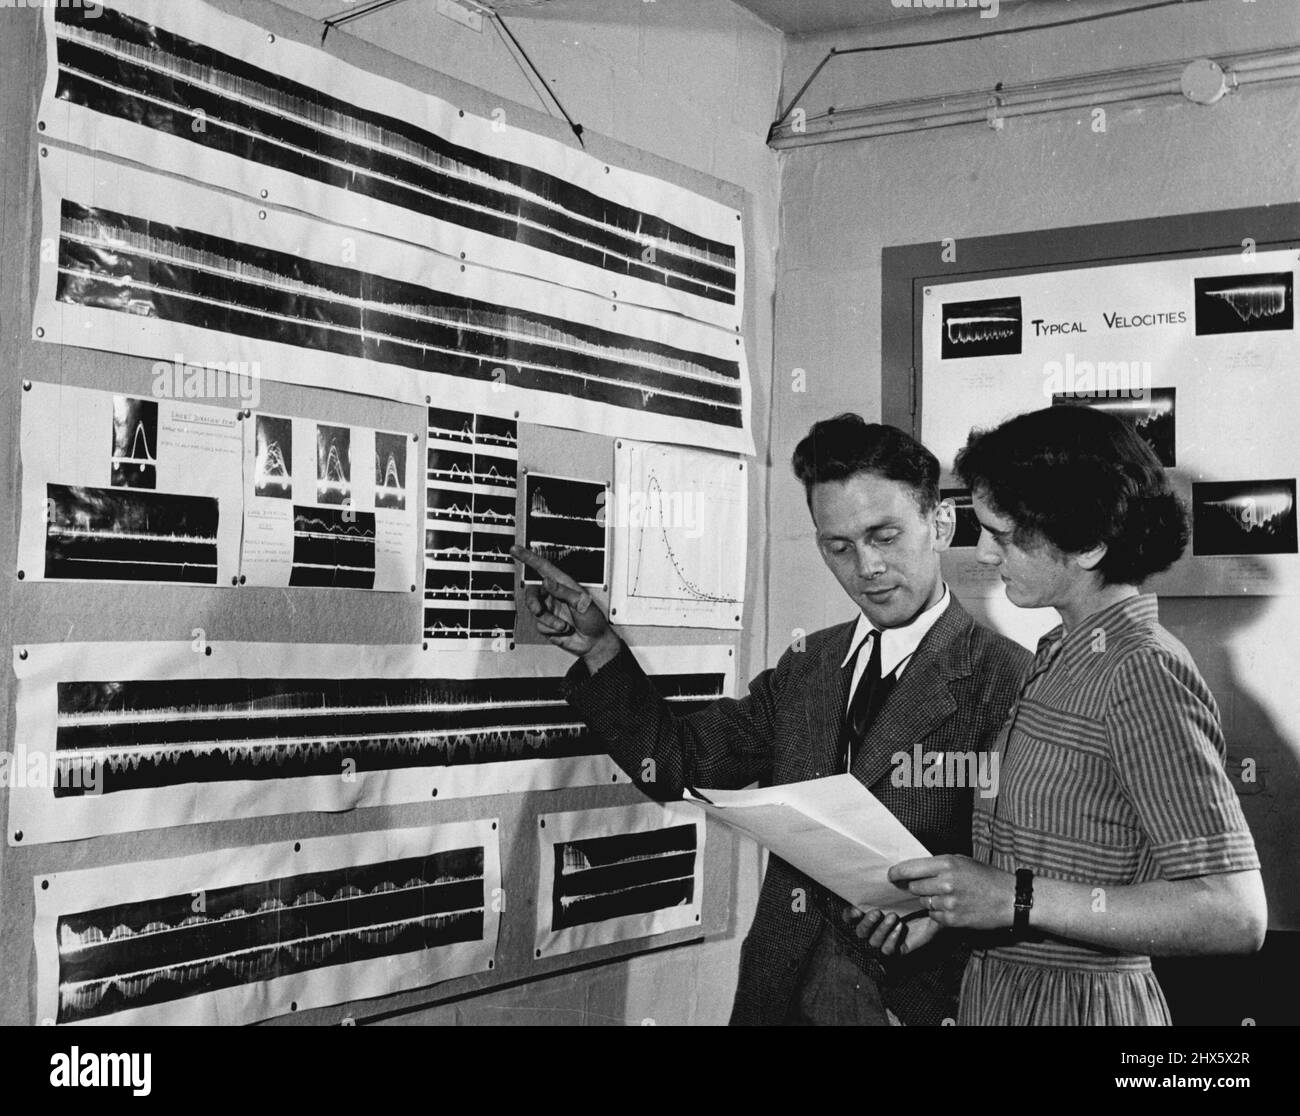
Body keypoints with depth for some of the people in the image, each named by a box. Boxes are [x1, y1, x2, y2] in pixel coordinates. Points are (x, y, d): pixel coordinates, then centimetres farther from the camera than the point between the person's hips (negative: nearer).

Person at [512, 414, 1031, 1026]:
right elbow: (679, 761, 7)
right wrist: (600, 648, 0)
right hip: (777, 992, 6)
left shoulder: (1006, 678, -14)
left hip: (908, 999, -6)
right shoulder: (808, 664, 7)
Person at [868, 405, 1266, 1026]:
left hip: (1080, 1003, -8)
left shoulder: (1143, 672, -19)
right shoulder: (1060, 659, 7)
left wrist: (1017, 899, -25)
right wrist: (947, 905, -4)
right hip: (999, 990, 8)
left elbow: (1235, 916, -24)